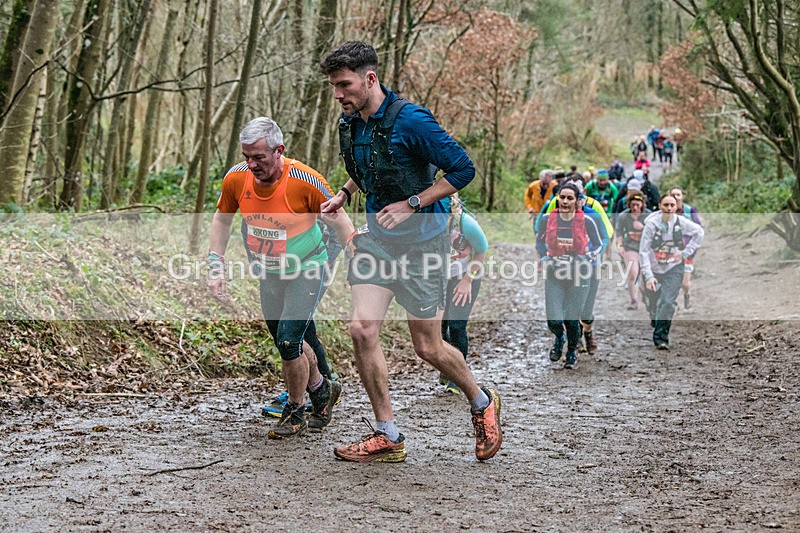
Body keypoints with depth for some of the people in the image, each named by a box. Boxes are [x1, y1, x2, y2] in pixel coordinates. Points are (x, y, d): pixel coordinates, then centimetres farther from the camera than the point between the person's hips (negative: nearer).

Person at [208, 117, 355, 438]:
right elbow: (222, 219, 6)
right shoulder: (236, 178, -13)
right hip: (269, 275, 5)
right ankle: (322, 391, 39)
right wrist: (216, 266, -2)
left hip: (306, 270, -5)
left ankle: (295, 413, 8)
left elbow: (340, 222, -13)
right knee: (287, 343, 12)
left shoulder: (304, 180, -26)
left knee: (288, 341, -15)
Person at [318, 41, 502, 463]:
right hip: (376, 238, 6)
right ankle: (387, 436, 3)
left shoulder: (410, 120, -19)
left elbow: (462, 169, -16)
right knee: (362, 329, -9)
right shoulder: (349, 124, 4)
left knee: (427, 347, 1)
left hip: (421, 241, -6)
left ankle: (482, 402, 31)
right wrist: (343, 194, 6)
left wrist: (411, 204, -20)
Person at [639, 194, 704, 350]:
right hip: (654, 269, 0)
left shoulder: (681, 222, -10)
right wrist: (648, 276, -24)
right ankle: (654, 319, 48)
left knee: (668, 302, -16)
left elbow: (699, 232, 9)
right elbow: (643, 252, -16)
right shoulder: (651, 224, -16)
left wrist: (686, 252, 0)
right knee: (653, 302, 12)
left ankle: (661, 337, -13)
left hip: (674, 268, 0)